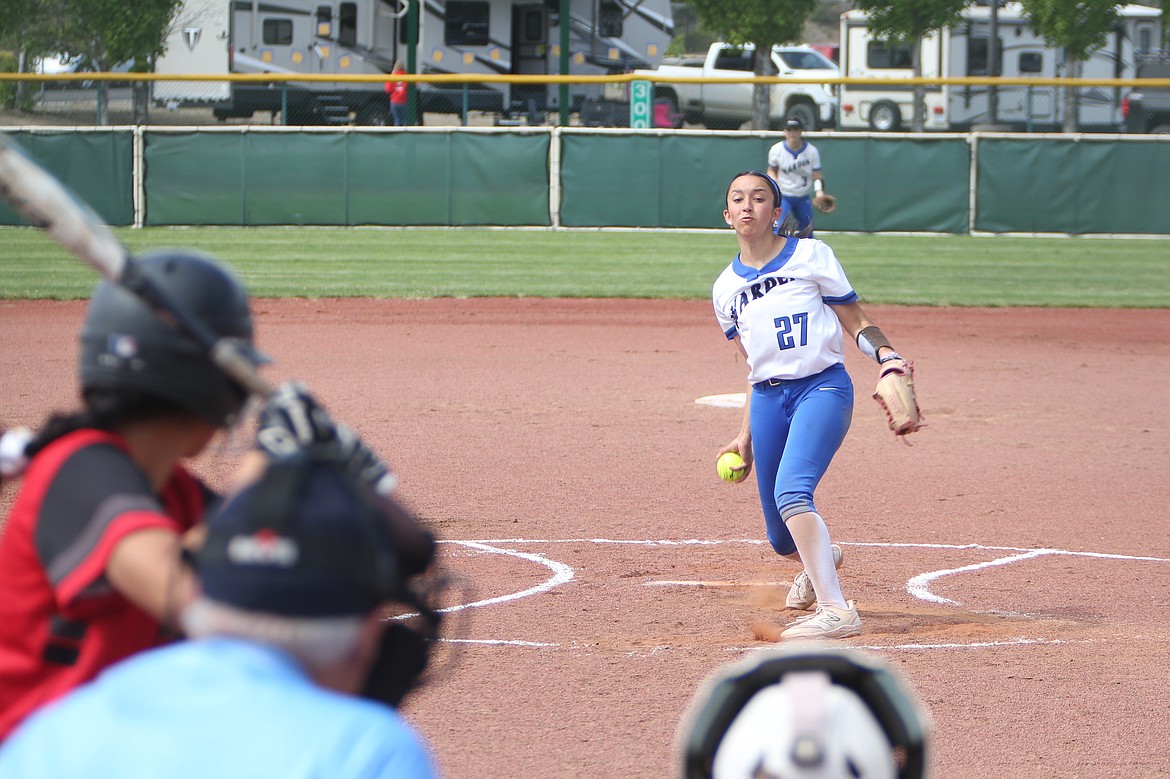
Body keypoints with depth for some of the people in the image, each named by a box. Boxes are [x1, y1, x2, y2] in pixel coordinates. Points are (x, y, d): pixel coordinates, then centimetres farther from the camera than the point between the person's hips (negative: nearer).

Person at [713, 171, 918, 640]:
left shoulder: (810, 256, 1)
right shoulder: (726, 288, 14)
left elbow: (855, 323, 2)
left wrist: (887, 354, -17)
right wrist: (746, 435, 15)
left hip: (823, 387, -5)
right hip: (768, 401, 5)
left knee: (791, 492, -30)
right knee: (781, 539, 8)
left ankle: (836, 611, -32)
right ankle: (821, 560, 46)